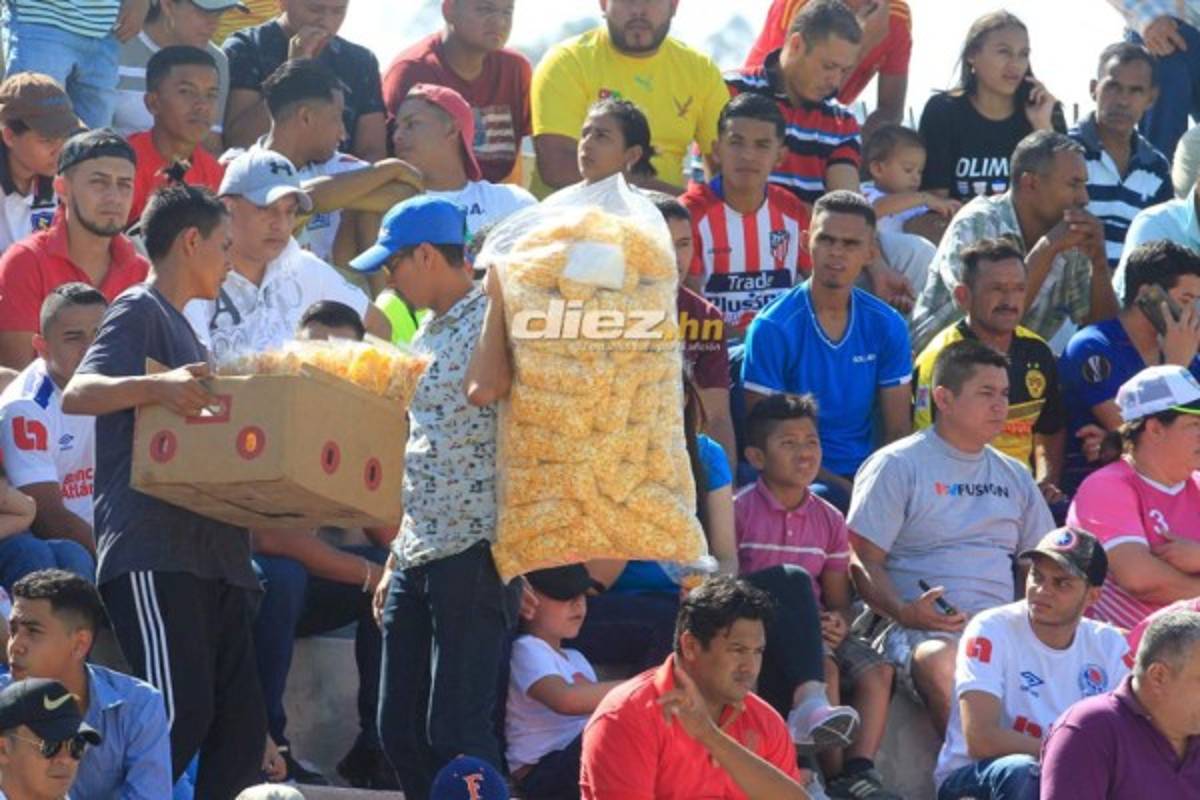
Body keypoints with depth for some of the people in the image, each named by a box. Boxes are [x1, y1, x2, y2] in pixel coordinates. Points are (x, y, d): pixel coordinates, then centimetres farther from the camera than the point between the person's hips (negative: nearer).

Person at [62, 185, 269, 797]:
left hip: (210, 551, 10)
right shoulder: (140, 312, -3)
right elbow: (76, 394, -18)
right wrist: (156, 386, -34)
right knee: (179, 713, -20)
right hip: (154, 552, -10)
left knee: (239, 721, 4)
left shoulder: (181, 327, 25)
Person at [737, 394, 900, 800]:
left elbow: (838, 598, 16)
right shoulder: (740, 512, -2)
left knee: (877, 670, -19)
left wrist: (838, 621, -10)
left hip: (816, 626, 6)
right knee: (824, 667, -31)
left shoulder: (828, 520, 15)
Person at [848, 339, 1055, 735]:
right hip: (924, 630, -5)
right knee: (942, 661, -40)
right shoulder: (897, 466, 7)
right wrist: (902, 612, -19)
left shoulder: (1014, 476, 26)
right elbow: (863, 559, 0)